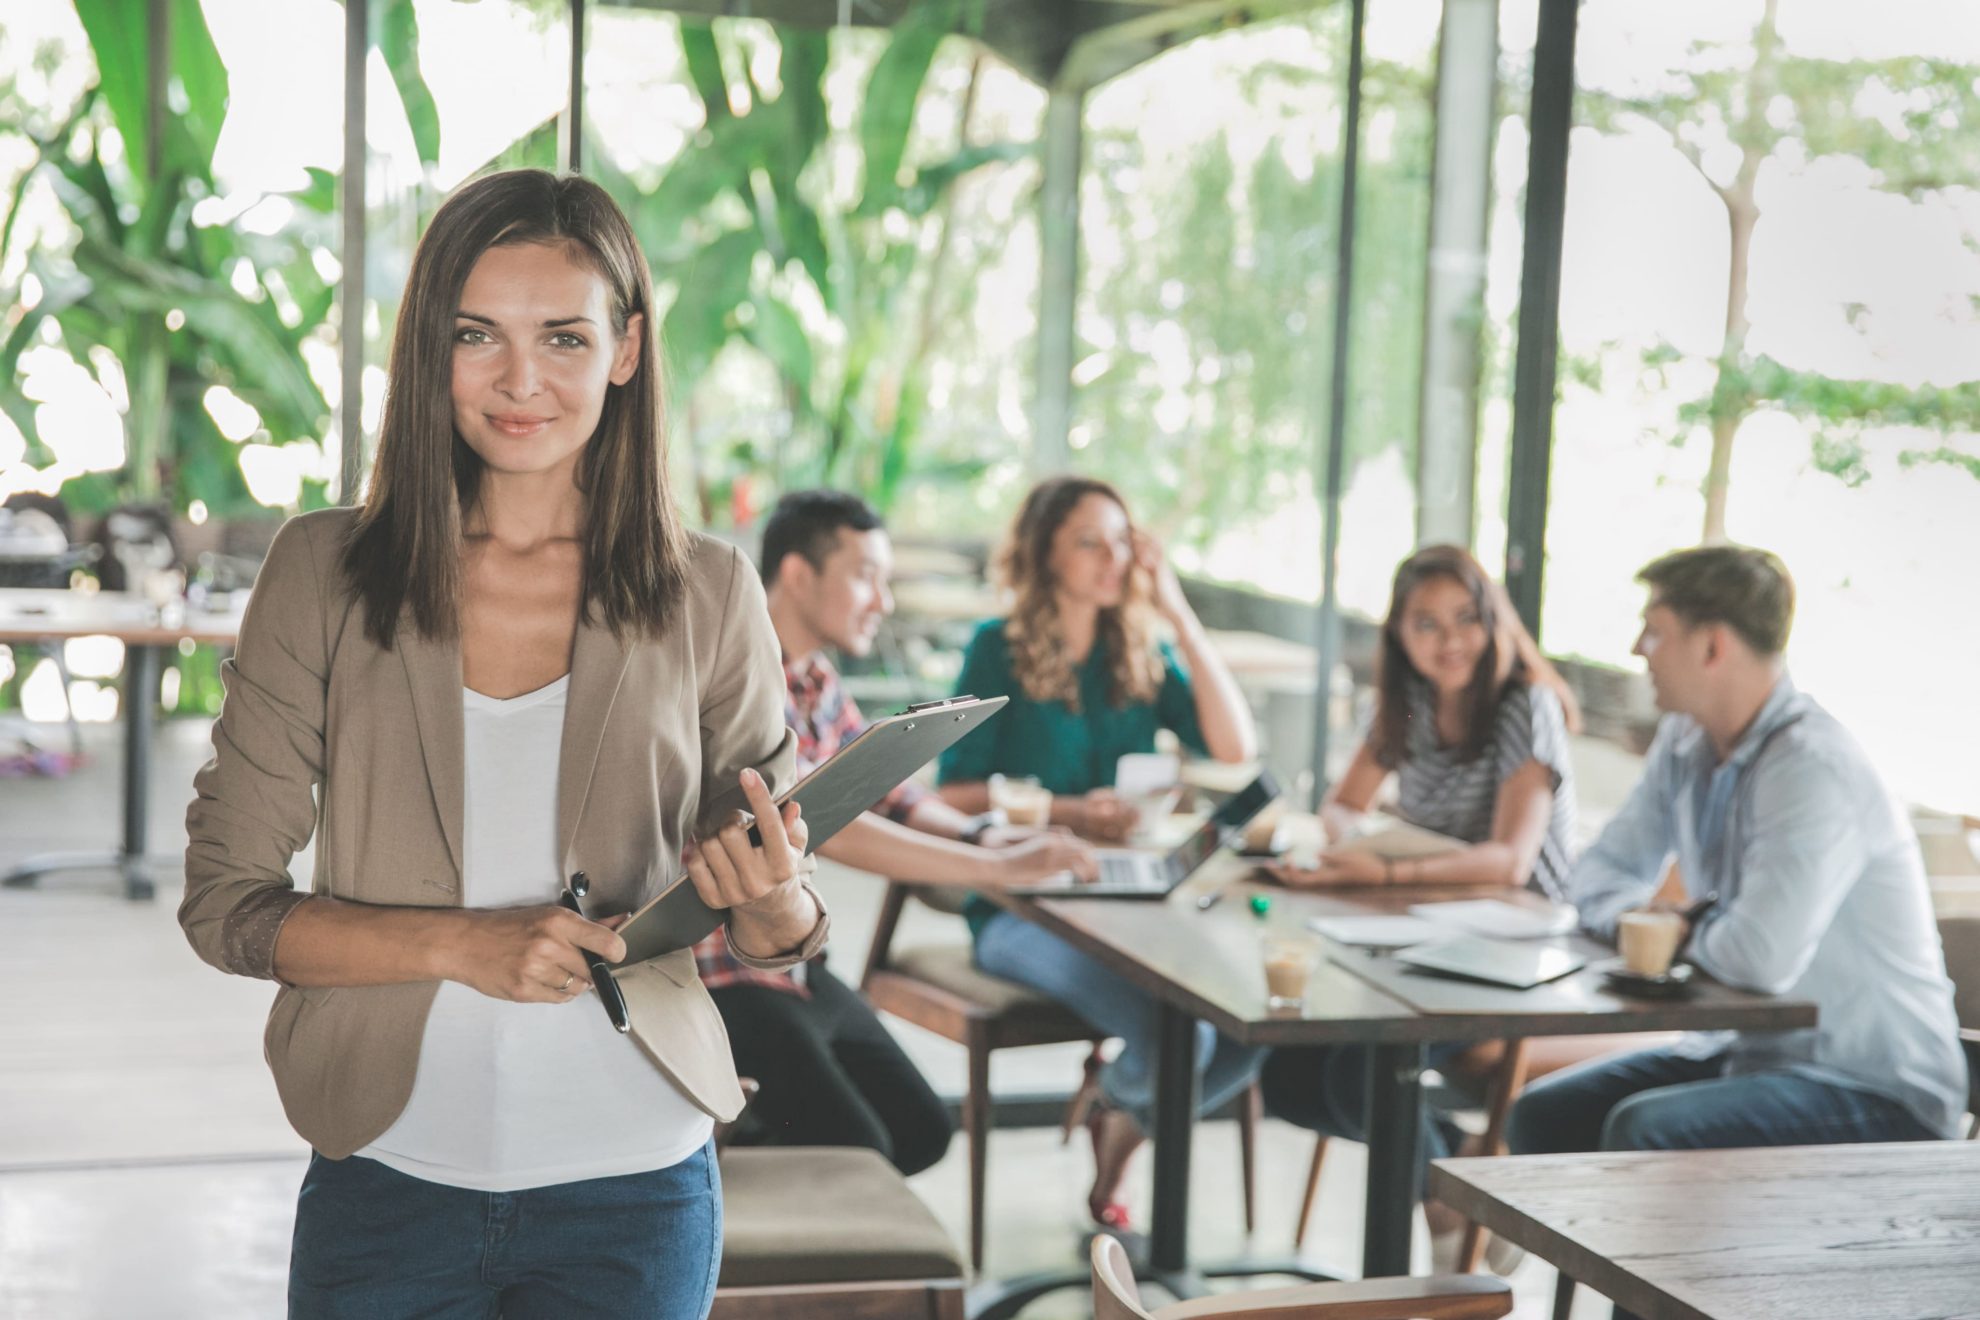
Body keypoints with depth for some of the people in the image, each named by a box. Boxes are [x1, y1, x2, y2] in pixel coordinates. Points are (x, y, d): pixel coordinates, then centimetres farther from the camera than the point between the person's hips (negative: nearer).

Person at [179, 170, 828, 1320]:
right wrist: (454, 943, -18)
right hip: (387, 1182, 0)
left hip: (630, 1192, 0)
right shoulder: (324, 574, -5)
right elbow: (224, 901, -4)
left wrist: (777, 907, -19)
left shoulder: (709, 599, -4)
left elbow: (777, 940, 4)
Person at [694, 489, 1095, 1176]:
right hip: (721, 975, -9)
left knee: (920, 1133, 9)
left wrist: (979, 832, -7)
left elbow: (890, 795, 15)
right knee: (855, 1155, -15)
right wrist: (994, 868, -32)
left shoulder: (816, 683, 9)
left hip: (789, 962, 9)